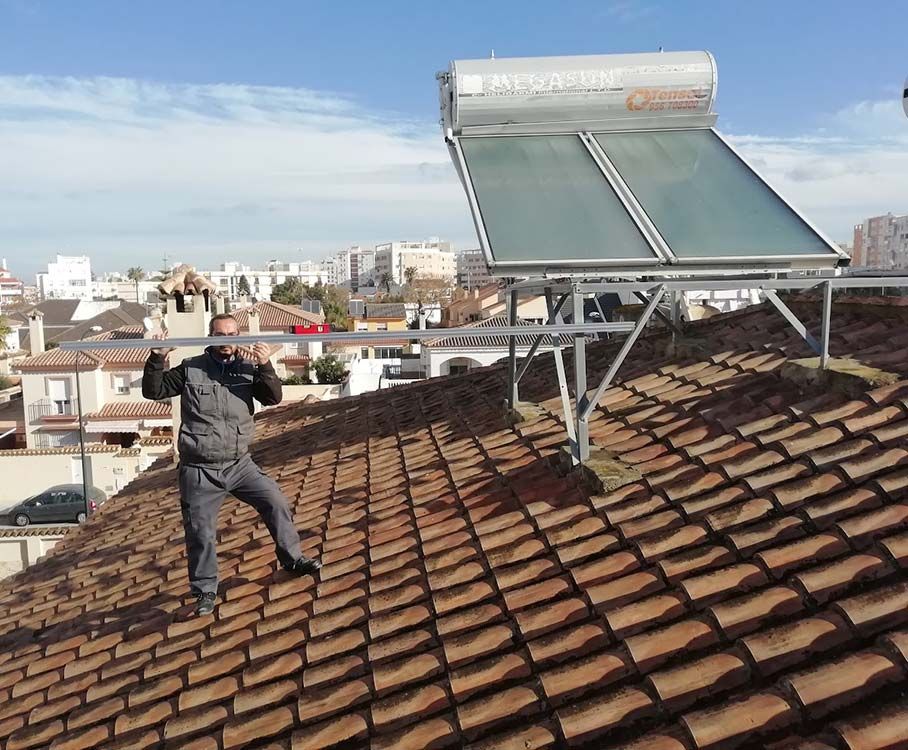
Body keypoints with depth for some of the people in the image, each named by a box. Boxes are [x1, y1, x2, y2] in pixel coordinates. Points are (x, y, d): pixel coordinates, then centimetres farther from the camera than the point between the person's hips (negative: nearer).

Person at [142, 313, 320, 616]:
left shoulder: (248, 369, 0)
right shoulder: (191, 369, -3)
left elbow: (273, 398, -10)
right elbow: (153, 391, -1)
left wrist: (265, 367, -26)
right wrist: (157, 359, -17)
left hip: (239, 464, 2)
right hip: (199, 471, -1)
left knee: (275, 502, -3)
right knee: (200, 534, 4)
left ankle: (292, 559, 16)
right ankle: (205, 591, 22)